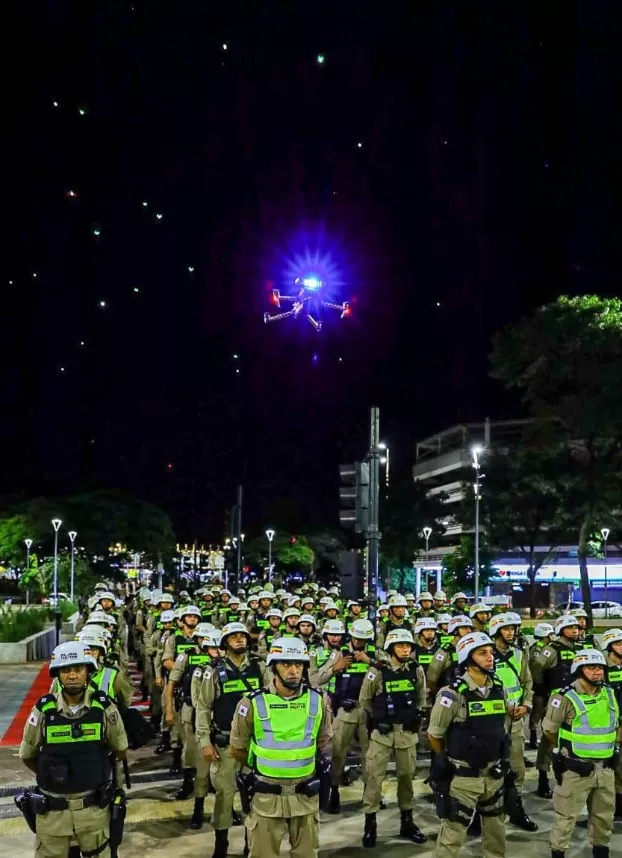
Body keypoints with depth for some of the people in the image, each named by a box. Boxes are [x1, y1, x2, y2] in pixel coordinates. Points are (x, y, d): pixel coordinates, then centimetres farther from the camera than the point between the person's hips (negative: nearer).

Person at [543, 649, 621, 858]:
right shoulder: (565, 697, -17)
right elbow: (549, 730, -7)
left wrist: (603, 747, 11)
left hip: (605, 768, 6)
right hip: (576, 770, -6)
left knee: (604, 816, 19)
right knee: (566, 817, 2)